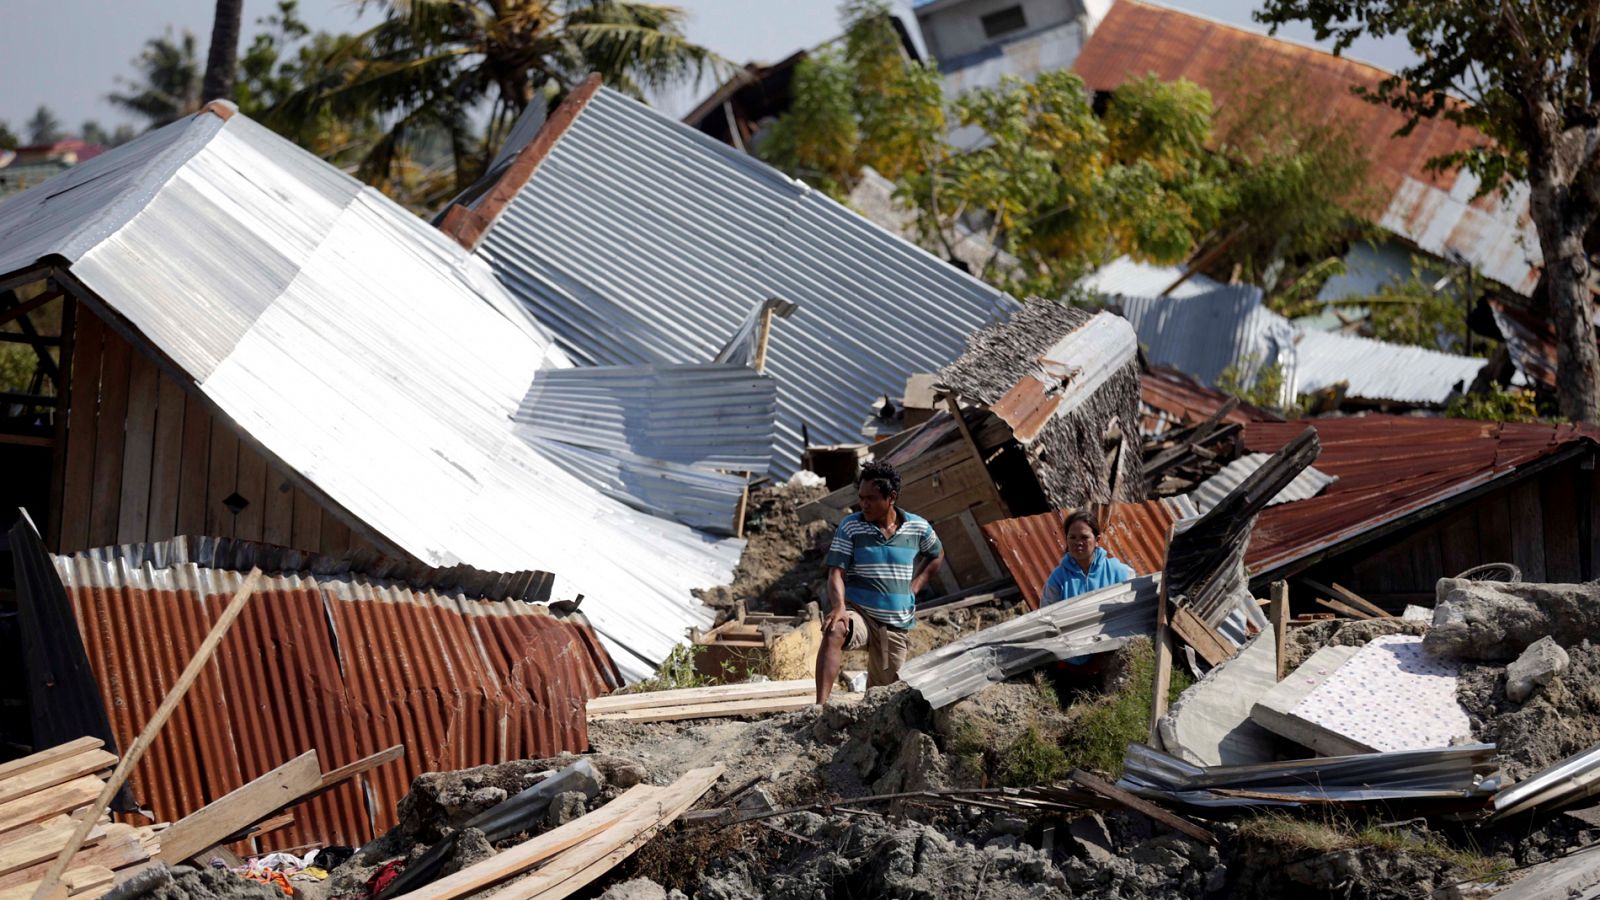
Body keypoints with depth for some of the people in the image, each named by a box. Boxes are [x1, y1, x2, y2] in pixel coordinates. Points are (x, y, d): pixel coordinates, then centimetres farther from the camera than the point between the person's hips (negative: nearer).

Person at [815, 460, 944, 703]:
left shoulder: (918, 528, 4)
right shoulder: (851, 527, -4)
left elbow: (937, 556, 24)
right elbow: (836, 573, -9)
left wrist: (915, 585, 10)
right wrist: (839, 607, -29)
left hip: (896, 625, 4)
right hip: (859, 612, -4)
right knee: (834, 632, -37)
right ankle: (821, 706, -48)